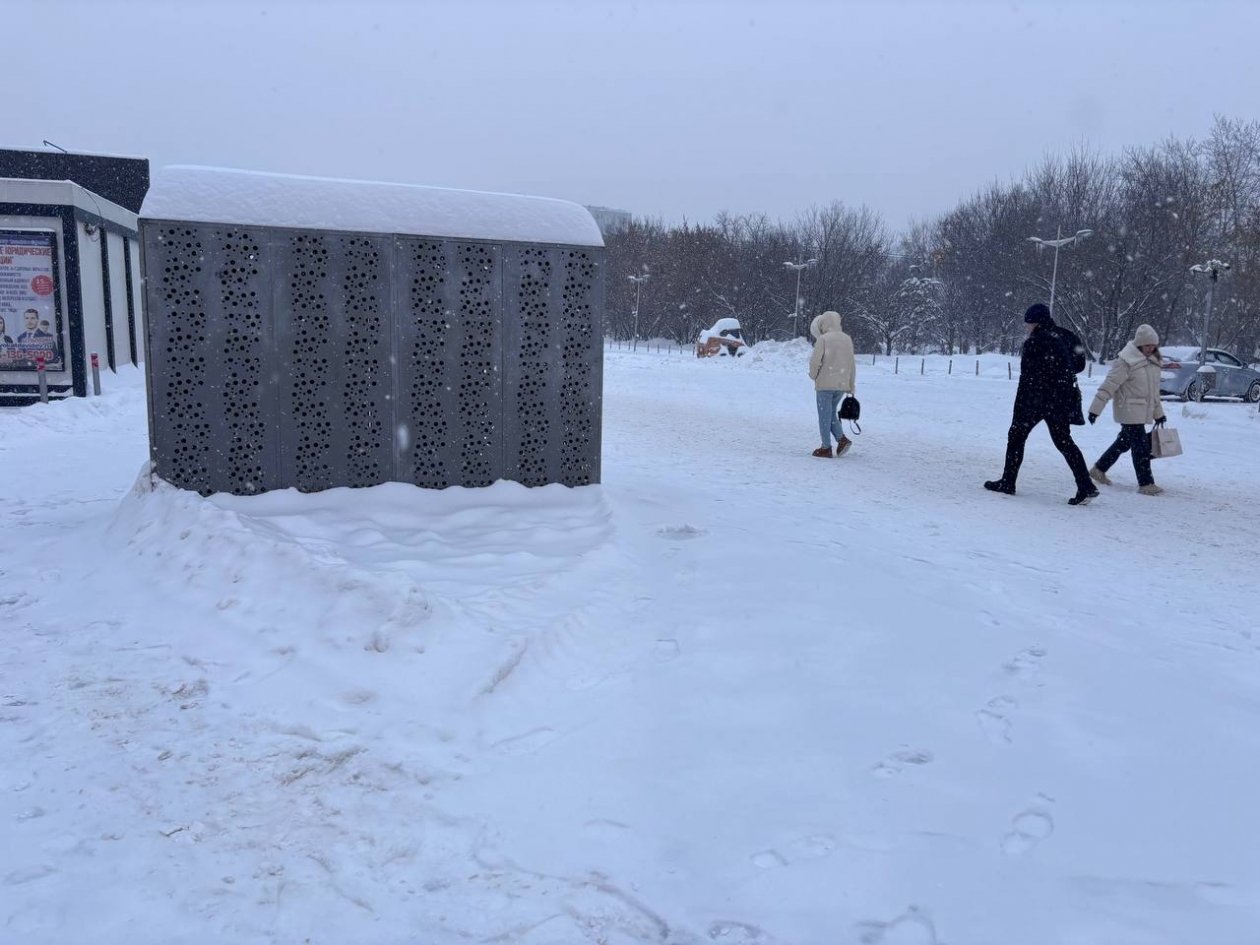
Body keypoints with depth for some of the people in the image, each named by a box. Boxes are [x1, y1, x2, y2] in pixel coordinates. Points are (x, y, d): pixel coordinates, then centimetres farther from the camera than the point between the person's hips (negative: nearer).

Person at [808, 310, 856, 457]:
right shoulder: (847, 339, 9)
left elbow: (815, 361, -13)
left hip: (825, 384, -6)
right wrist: (851, 386, 17)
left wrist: (813, 375, 7)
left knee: (825, 415, 3)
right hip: (842, 385, 6)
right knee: (832, 413, 19)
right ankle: (842, 438, 3)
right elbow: (852, 364, 12)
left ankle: (826, 448, 5)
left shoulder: (823, 339, -9)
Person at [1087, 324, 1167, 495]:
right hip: (1130, 412, -8)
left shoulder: (1152, 362, 12)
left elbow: (1154, 390, 21)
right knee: (1141, 447, -7)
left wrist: (1158, 412, 23)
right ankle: (1146, 484, -1)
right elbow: (1109, 385, -18)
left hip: (1143, 413, 9)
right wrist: (1095, 408, -21)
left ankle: (1098, 469, 29)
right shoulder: (1126, 361, -15)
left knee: (1124, 442, 16)